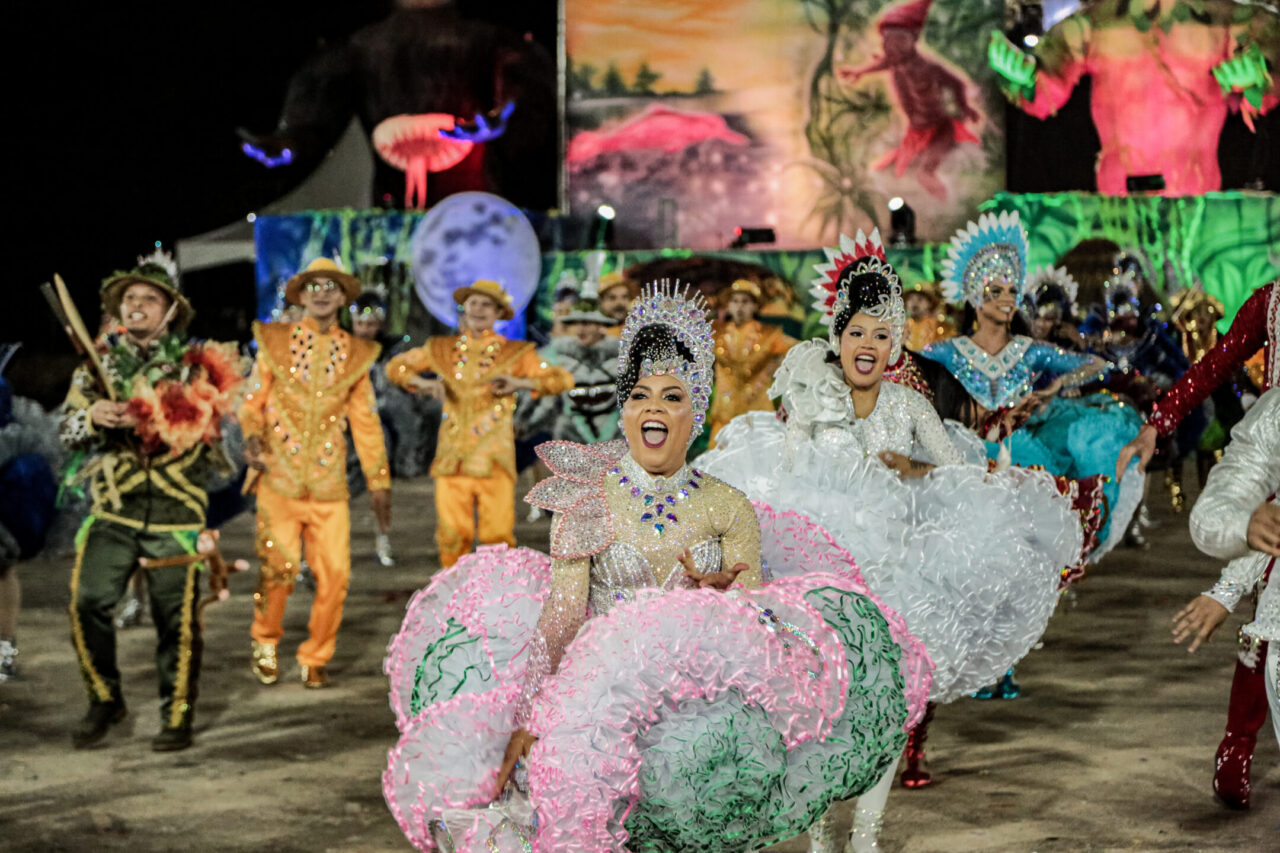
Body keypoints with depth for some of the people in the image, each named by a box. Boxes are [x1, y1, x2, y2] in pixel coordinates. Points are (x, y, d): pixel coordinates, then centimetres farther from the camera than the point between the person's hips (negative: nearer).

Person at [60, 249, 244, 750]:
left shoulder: (192, 365, 7)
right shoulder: (99, 362, 12)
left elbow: (206, 426, -2)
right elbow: (67, 431, 5)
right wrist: (92, 418, -18)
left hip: (175, 514, -2)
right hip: (113, 511, 2)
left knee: (176, 618, -2)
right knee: (88, 605, -8)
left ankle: (177, 717, 11)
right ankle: (104, 700, 12)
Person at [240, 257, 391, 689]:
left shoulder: (355, 354, 11)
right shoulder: (274, 342, 6)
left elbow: (365, 421, 15)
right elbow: (252, 402, 7)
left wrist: (379, 481, 13)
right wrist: (252, 437, -14)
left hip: (329, 481, 2)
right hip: (279, 476, -2)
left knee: (335, 573, -4)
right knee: (279, 565, -10)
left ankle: (315, 658, 15)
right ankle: (265, 640, 18)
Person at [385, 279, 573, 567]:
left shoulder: (515, 353, 8)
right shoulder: (442, 350, 14)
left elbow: (563, 379, 3)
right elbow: (395, 366, 21)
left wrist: (521, 383, -13)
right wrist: (422, 384, 1)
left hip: (494, 457, -2)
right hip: (452, 457, 2)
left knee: (498, 534, -7)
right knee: (452, 533, 0)